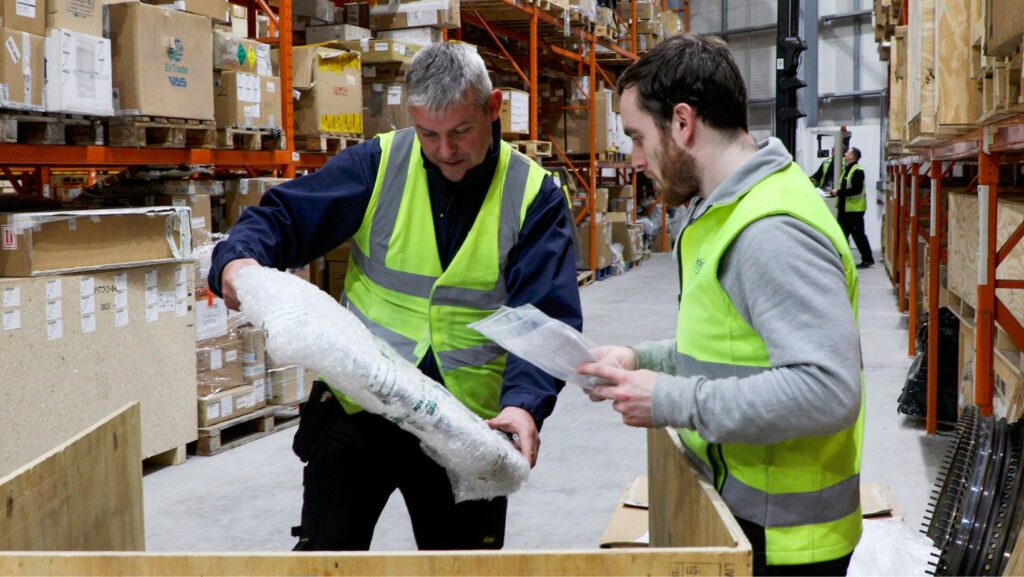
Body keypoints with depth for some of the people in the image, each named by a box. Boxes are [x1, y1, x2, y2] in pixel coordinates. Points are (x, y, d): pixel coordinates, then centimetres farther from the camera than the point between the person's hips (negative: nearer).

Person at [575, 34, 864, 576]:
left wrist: (672, 401, -26)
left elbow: (827, 390, -31)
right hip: (734, 509, 9)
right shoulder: (729, 210, 10)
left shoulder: (772, 231, -23)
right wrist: (640, 359, 4)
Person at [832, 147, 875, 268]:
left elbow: (856, 190, -26)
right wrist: (837, 191, 7)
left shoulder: (857, 171, -16)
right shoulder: (847, 169, 15)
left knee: (858, 235, -2)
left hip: (854, 209, -10)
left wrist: (839, 192, -23)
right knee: (841, 233, 11)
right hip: (844, 208, 10)